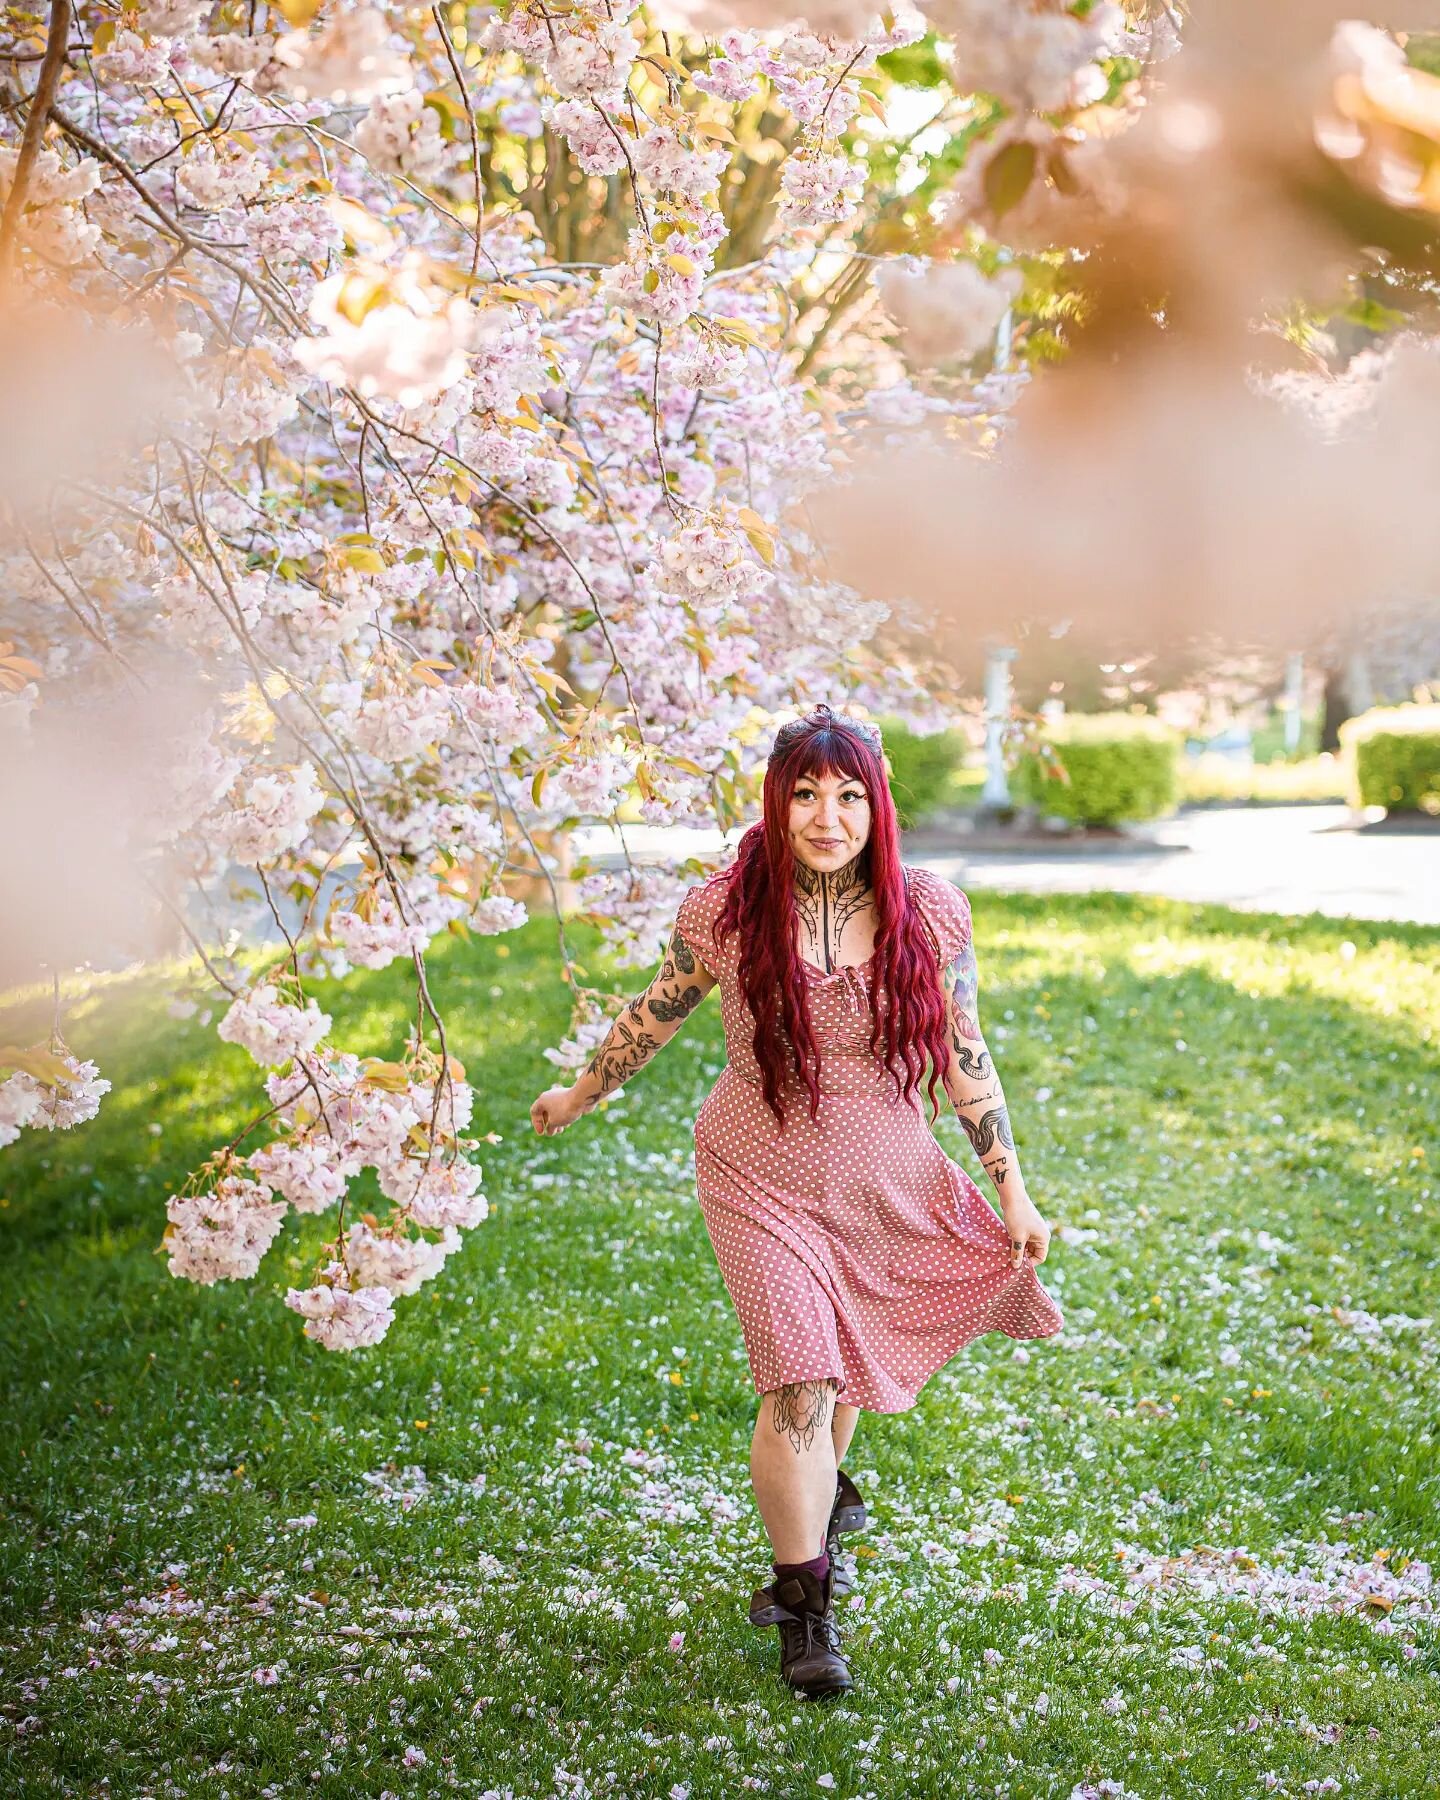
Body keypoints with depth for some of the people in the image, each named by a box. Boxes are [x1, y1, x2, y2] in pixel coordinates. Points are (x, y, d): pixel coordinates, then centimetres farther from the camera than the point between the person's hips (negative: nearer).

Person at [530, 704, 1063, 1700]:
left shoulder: (929, 913, -11)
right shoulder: (725, 911, -15)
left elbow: (965, 1056, -3)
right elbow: (655, 1014, 3)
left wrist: (1013, 1191, -2)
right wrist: (580, 1095, 16)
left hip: (888, 1184, 3)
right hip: (764, 1180, -2)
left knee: (849, 1358, 20)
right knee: (799, 1381, -12)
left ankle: (820, 1487, 53)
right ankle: (805, 1604, 4)